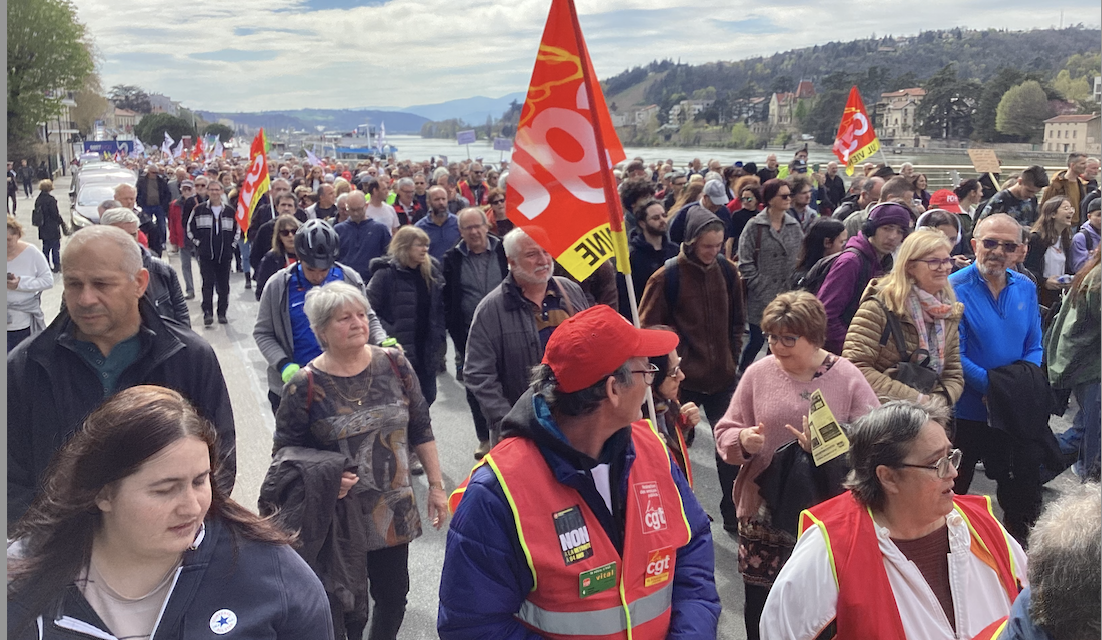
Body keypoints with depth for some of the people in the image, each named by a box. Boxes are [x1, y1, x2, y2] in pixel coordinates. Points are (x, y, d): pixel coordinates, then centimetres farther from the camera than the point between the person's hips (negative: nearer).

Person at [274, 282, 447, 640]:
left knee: (393, 597, 15)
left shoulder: (395, 364, -3)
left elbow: (421, 429, 5)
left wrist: (436, 485, 5)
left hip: (394, 510, 3)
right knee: (350, 610, 5)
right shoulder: (305, 386, -11)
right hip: (339, 517, -3)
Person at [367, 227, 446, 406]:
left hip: (426, 351, 6)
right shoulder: (386, 274, -13)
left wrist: (438, 337, 5)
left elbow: (439, 308, 15)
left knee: (427, 397, 14)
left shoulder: (431, 272, 7)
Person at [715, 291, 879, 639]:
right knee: (760, 606, 9)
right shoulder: (758, 373, 1)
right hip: (764, 512, 1)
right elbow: (724, 435, 4)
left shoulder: (847, 377, -2)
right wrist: (742, 441, -19)